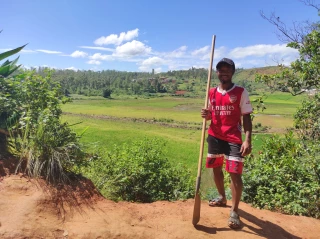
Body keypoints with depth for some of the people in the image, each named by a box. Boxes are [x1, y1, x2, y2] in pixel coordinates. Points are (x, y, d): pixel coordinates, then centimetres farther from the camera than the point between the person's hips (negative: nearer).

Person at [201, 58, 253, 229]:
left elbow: (246, 118, -8)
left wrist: (247, 139, -19)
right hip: (214, 137, 5)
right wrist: (206, 115, -9)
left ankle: (234, 212, 6)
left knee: (235, 173, -9)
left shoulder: (241, 92, -5)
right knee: (216, 169, 17)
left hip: (233, 138, -5)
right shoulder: (211, 93, 7)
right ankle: (222, 198, 40)